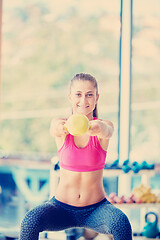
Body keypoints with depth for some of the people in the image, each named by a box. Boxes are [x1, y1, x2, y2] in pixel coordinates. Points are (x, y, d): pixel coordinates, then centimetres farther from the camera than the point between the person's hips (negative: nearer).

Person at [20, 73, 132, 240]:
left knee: (121, 222, -32)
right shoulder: (62, 126, -5)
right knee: (31, 220, -29)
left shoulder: (105, 126, -6)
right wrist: (61, 127, -56)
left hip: (96, 208, 0)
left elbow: (107, 130, -31)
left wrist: (98, 127, -57)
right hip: (62, 207, 1)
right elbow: (54, 128, -30)